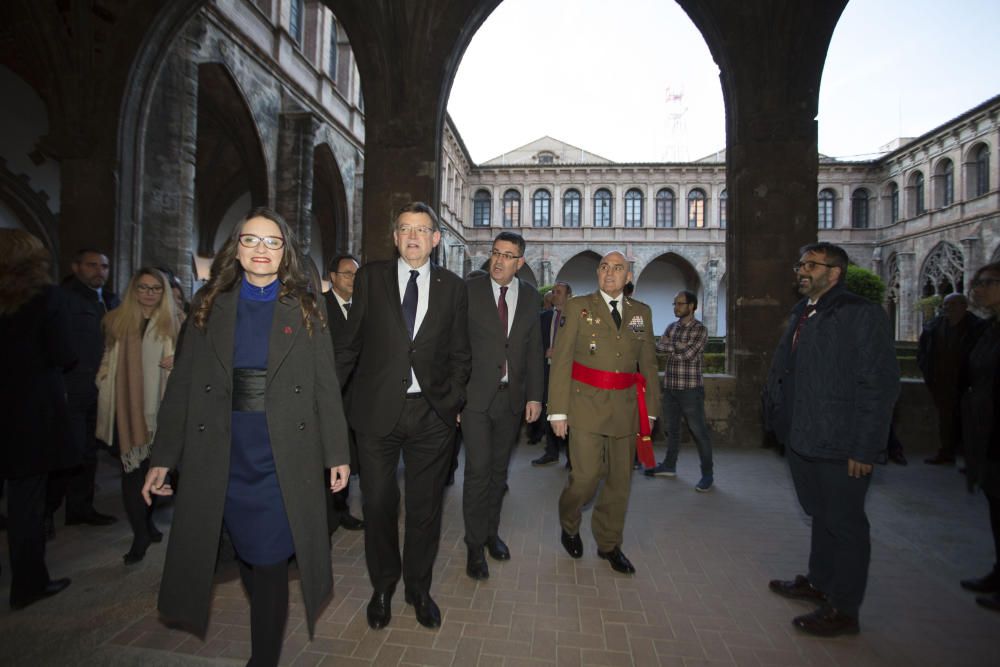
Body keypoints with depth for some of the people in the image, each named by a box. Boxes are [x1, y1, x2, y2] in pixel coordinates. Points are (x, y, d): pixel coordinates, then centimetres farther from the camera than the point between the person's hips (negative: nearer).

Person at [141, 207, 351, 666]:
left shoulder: (304, 309, 1)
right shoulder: (209, 307, 5)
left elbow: (326, 386, -1)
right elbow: (181, 384, 4)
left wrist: (337, 453, -3)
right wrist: (162, 457, 1)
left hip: (283, 455, -2)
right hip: (225, 455, 2)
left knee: (270, 559, 0)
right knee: (248, 552, 15)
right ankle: (270, 623, 41)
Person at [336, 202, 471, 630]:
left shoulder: (452, 286, 5)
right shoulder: (370, 278, 4)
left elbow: (459, 352, 8)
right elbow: (352, 341, 5)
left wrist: (454, 400, 2)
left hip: (432, 413, 1)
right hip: (377, 409, 0)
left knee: (425, 506, 12)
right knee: (378, 503, 11)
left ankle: (418, 587, 35)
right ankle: (383, 587, 36)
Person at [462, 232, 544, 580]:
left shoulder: (531, 297, 5)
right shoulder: (469, 290, -5)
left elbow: (534, 350, 6)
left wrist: (534, 396, 2)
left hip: (512, 398, 3)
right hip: (475, 395, -3)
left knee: (499, 469, 15)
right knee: (478, 470, -2)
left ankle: (491, 532, 34)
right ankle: (475, 545, 15)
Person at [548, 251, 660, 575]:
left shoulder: (642, 312, 10)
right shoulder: (578, 307, -1)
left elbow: (648, 364, 12)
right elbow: (560, 361, -5)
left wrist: (650, 409, 9)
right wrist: (558, 411, -9)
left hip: (626, 408, 4)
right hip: (586, 405, -3)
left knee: (620, 480, 11)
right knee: (586, 475, -4)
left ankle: (609, 544, 32)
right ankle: (569, 524, 28)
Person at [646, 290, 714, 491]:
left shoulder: (700, 329, -6)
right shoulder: (671, 327, 11)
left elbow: (687, 353, -17)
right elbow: (659, 347, 1)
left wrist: (669, 346, -8)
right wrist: (677, 347, -16)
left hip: (691, 389, -6)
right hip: (670, 387, 6)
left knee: (698, 431, 0)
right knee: (672, 429, 16)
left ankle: (707, 474, 10)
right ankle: (669, 466, 29)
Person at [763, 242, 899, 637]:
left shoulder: (862, 314, -13)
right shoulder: (802, 314, 11)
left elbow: (879, 387, -16)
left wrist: (864, 448, -18)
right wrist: (782, 423, 12)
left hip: (841, 446, -8)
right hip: (803, 439, 8)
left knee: (844, 524, 7)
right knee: (821, 516, 22)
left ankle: (844, 609, 23)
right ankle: (819, 582, 40)